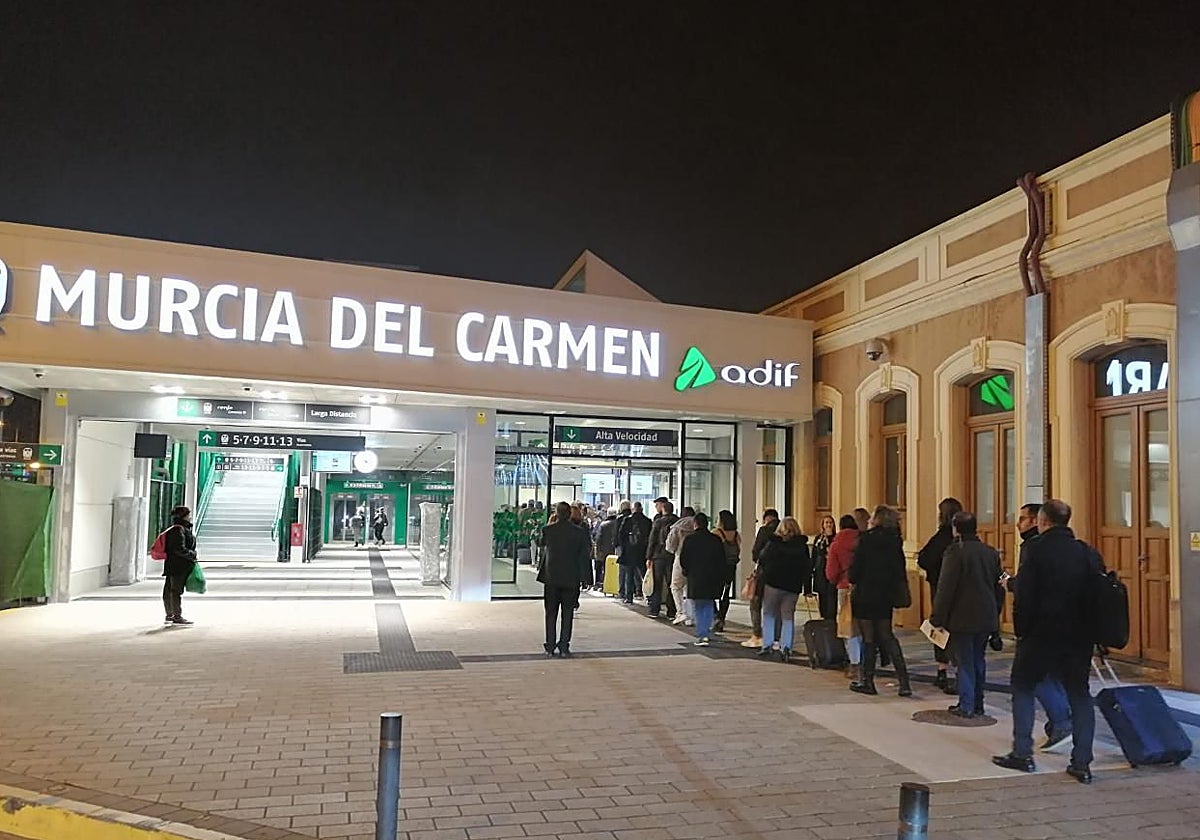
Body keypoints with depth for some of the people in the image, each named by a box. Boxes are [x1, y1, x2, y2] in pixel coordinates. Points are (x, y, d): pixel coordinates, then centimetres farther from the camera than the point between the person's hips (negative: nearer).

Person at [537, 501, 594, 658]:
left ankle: (550, 647, 13)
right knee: (567, 613, 7)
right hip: (571, 579, 0)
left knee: (551, 613, 11)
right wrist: (585, 577, 3)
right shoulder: (579, 532, -6)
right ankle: (564, 647, 6)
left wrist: (551, 523, 14)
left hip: (551, 577, 0)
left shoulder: (548, 529, -8)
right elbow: (585, 555, -3)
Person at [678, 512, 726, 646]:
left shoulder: (689, 539, -7)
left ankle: (701, 636, 0)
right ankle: (705, 633, 8)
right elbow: (722, 561, 3)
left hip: (695, 579, -3)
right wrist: (721, 579, 10)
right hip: (713, 579, 3)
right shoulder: (716, 540, 2)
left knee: (698, 608, 6)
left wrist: (687, 571, 13)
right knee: (708, 606, 14)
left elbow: (683, 560, -6)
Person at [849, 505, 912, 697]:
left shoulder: (865, 539, -14)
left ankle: (867, 681, 11)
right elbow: (900, 568, 4)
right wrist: (895, 588, 13)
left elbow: (856, 566, -11)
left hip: (865, 594, -5)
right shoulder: (895, 541, 0)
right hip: (886, 595, 5)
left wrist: (853, 584, 6)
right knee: (886, 636, 13)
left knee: (869, 638, 4)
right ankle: (904, 680, 5)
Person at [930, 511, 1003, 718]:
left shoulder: (955, 552, -13)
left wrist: (937, 619, -9)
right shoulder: (991, 553, 7)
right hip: (986, 617, 6)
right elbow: (998, 587, 13)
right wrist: (995, 614, 21)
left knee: (965, 661, 1)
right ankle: (977, 703, 20)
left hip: (962, 618, -6)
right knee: (978, 659, 15)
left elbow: (945, 588, -15)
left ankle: (966, 706, 3)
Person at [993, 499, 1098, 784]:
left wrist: (1021, 629, -3)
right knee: (1079, 694, 12)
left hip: (1041, 633, -4)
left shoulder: (1037, 549, -11)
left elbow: (1024, 595, -13)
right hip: (1079, 635, 5)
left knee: (1023, 687, 11)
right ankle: (1082, 762, 10)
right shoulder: (1087, 552, 4)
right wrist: (1091, 629, 16)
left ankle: (1022, 753, 9)